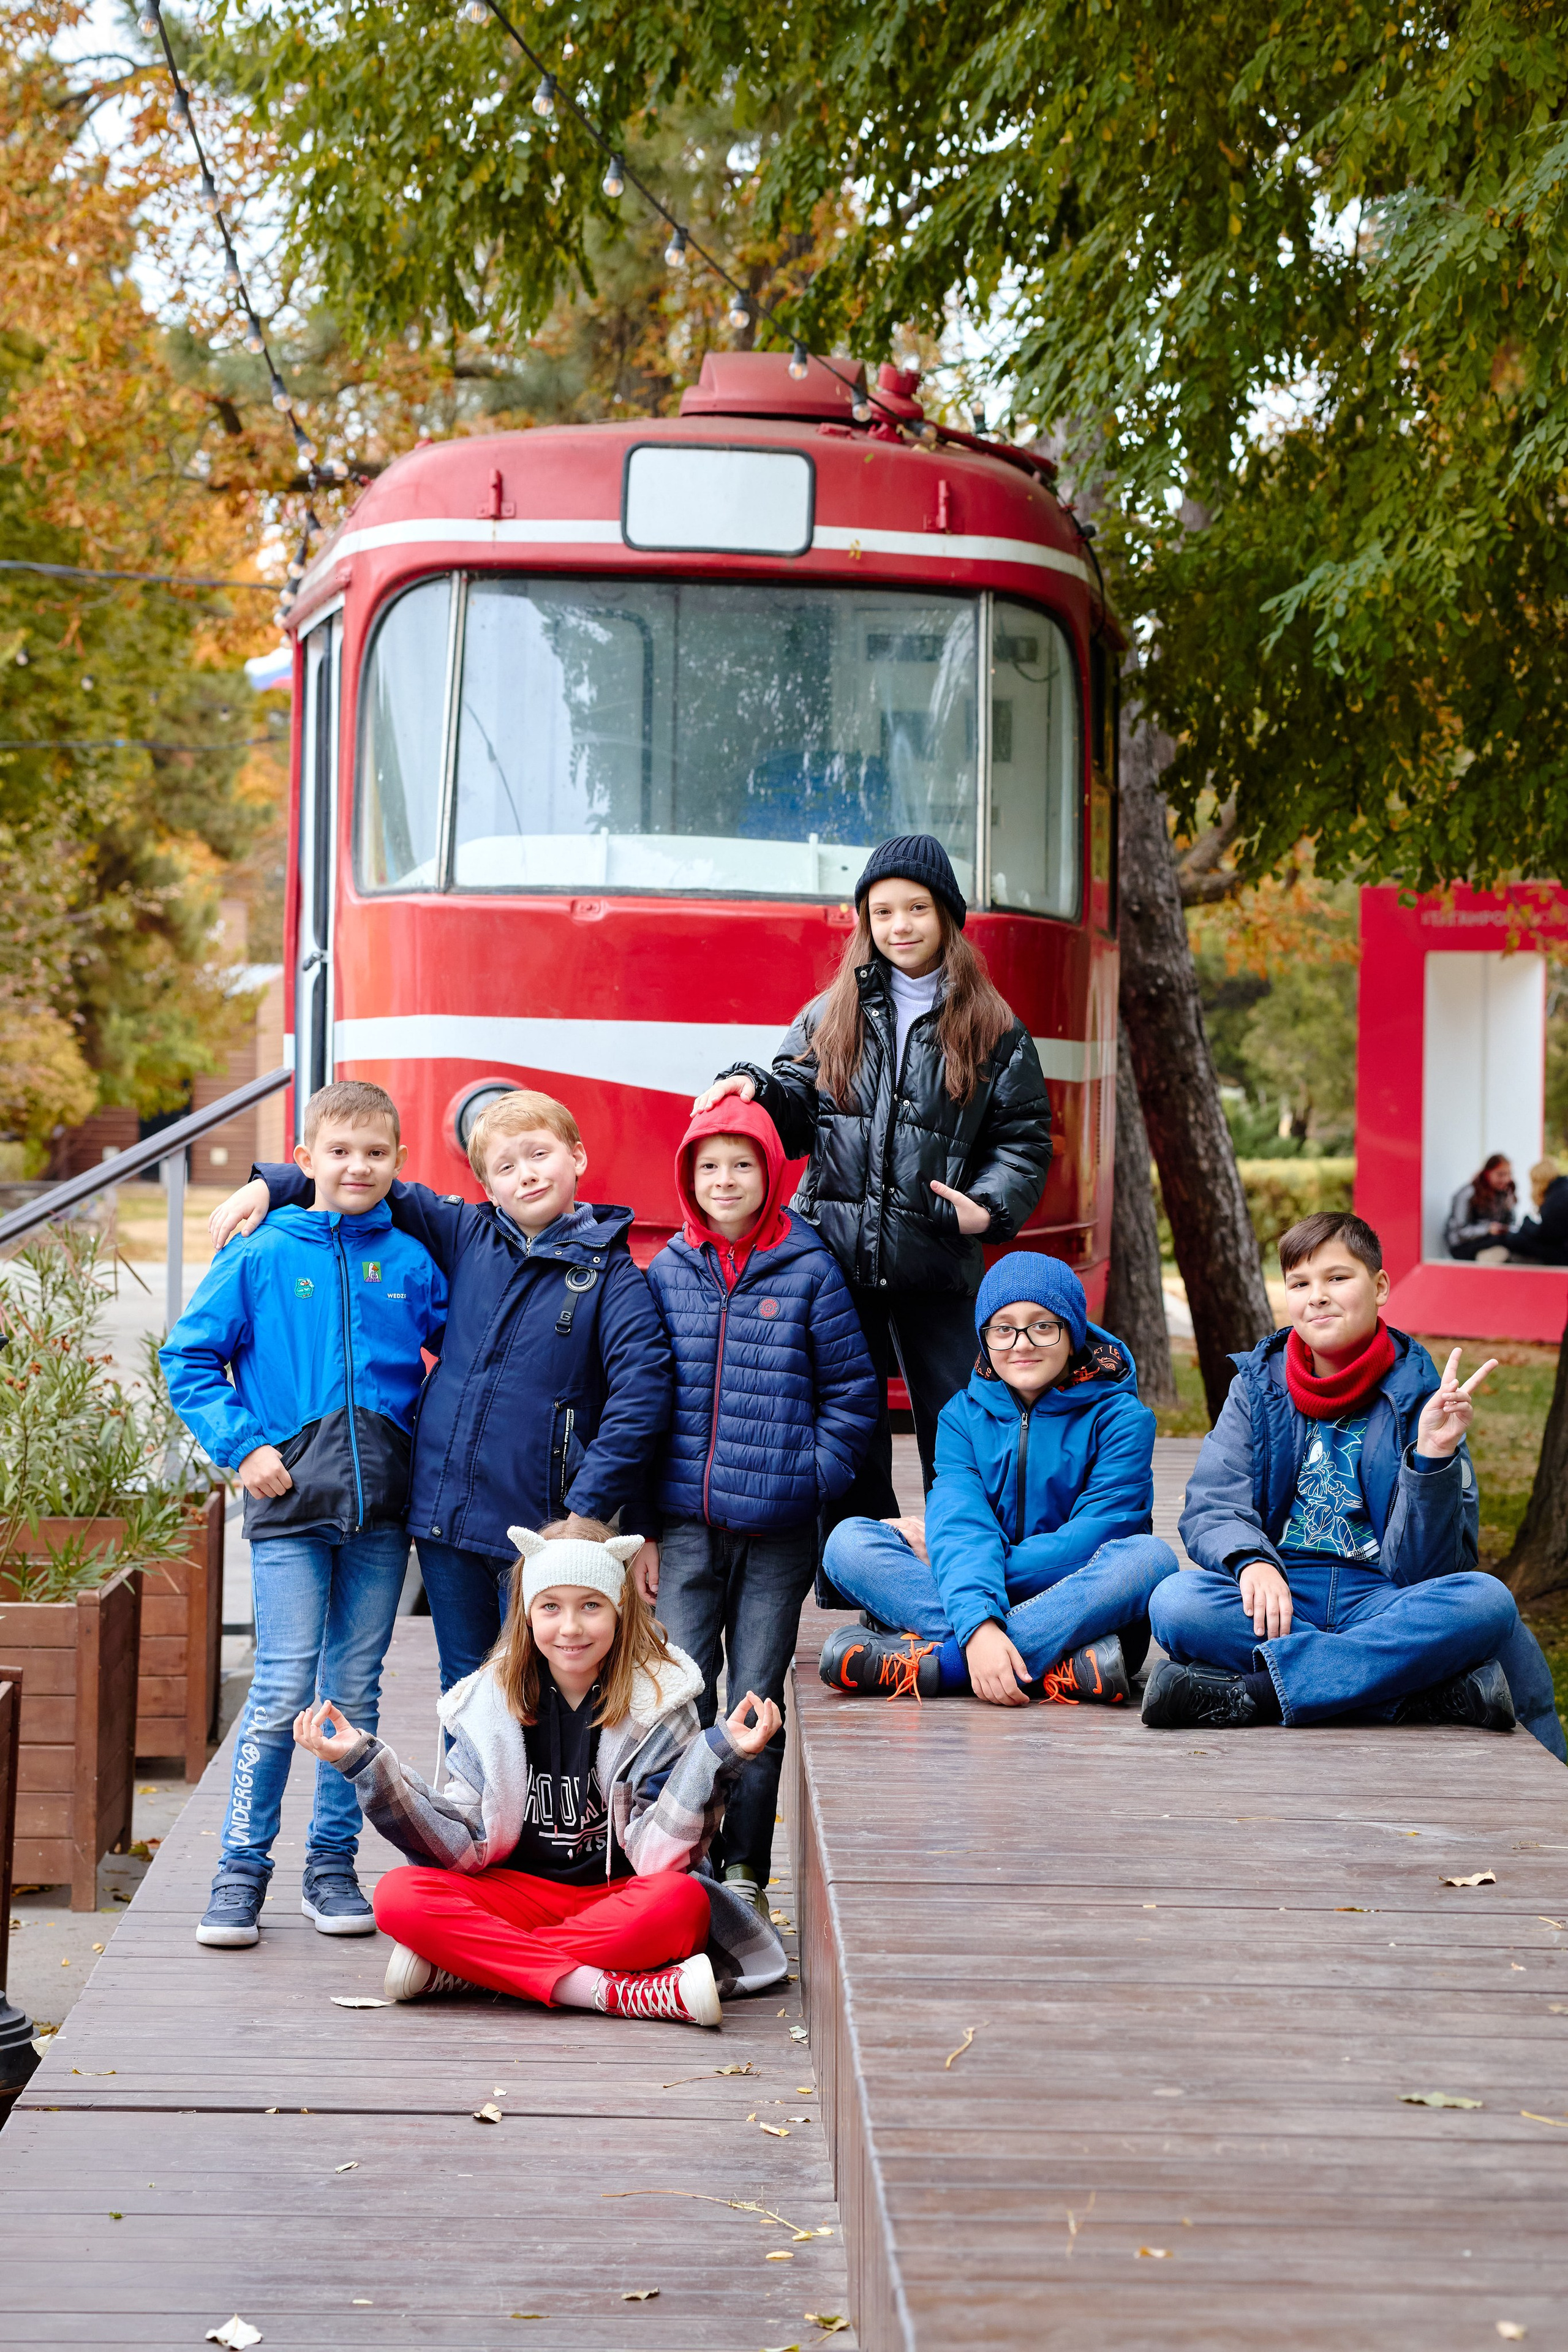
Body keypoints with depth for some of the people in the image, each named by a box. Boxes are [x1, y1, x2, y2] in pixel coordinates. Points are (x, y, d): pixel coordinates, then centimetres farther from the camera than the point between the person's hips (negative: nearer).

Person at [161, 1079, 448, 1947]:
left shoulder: (411, 1262, 6)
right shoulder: (261, 1256, 0)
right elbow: (188, 1356, 3)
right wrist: (241, 1445, -6)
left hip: (382, 1505, 3)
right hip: (290, 1499, -3)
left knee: (356, 1689, 7)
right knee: (284, 1689, -7)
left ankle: (333, 1866, 17)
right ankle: (241, 1872, 3)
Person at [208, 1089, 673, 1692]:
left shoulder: (610, 1273, -5)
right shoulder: (467, 1236, 7)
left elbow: (641, 1391, -15)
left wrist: (587, 1512, -19)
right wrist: (268, 1185, 4)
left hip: (538, 1527, -4)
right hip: (444, 1513, 4)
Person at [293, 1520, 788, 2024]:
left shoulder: (660, 1699, -6)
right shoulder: (491, 1699, 1)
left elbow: (659, 1853, -13)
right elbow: (463, 1845, -3)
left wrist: (718, 1755, -27)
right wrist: (364, 1762, -11)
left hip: (620, 1898, -2)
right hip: (518, 1894, 2)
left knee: (682, 1904, -36)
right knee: (399, 1896, -25)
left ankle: (452, 1967, -25)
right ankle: (611, 1991, -34)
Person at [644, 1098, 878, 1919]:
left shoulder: (810, 1271, -1)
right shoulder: (666, 1273, 6)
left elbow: (852, 1391, 4)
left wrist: (814, 1477, -6)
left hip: (777, 1528, -1)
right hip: (685, 1522, 2)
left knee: (757, 1697, 5)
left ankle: (745, 1866, 13)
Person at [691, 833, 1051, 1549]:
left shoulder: (994, 1032, 6)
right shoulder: (829, 1018, 13)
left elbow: (1025, 1140, 4)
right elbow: (794, 1113, 11)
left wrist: (989, 1208, -12)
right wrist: (752, 1087, -10)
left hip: (937, 1272, -2)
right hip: (836, 1257, 2)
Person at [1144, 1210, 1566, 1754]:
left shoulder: (1420, 1396, 3)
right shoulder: (1258, 1385, 11)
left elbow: (1422, 1566, -4)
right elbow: (1210, 1508, 0)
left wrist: (1433, 1456, -20)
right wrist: (1252, 1561, -23)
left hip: (1381, 1602, -1)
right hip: (1281, 1594, 1)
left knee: (1486, 1602, -32)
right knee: (1176, 1603, -32)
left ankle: (1254, 1692, -36)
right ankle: (1439, 1692, -34)